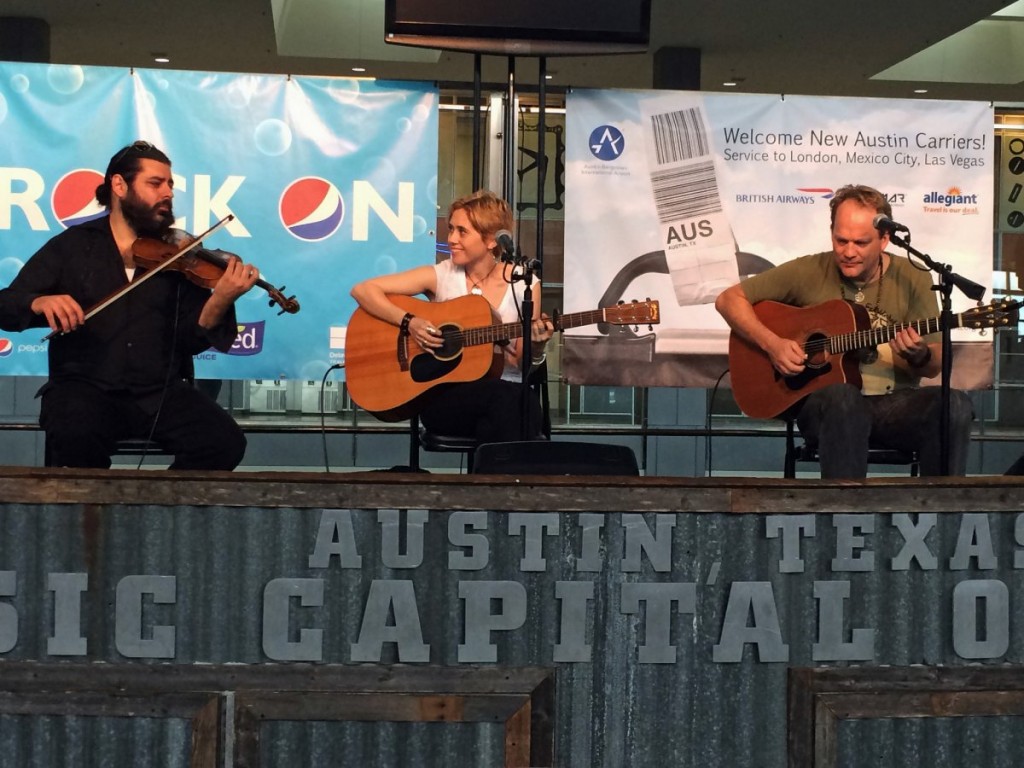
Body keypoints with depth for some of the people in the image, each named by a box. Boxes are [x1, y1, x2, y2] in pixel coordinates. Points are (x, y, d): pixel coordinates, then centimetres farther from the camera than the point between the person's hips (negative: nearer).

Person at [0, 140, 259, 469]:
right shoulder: (72, 246, 9)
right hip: (84, 385, -2)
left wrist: (220, 300, -19)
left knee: (225, 442, -23)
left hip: (161, 391, 2)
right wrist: (41, 303, -18)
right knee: (74, 440, -35)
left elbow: (191, 339, 2)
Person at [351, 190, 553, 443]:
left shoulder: (524, 284, 2)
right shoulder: (440, 275, 0)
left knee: (528, 408, -34)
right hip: (443, 392, -1)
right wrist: (409, 322, -15)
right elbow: (363, 290, -2)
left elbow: (522, 364, 6)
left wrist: (536, 347, -16)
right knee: (504, 396, -34)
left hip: (508, 391, 1)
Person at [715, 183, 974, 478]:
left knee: (954, 406, -29)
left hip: (894, 404, 2)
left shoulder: (913, 279, 4)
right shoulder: (809, 272, 1)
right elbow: (729, 299, 4)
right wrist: (772, 344, -11)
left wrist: (918, 356, -21)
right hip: (824, 400, -2)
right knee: (842, 397, -39)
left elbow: (935, 365, 5)